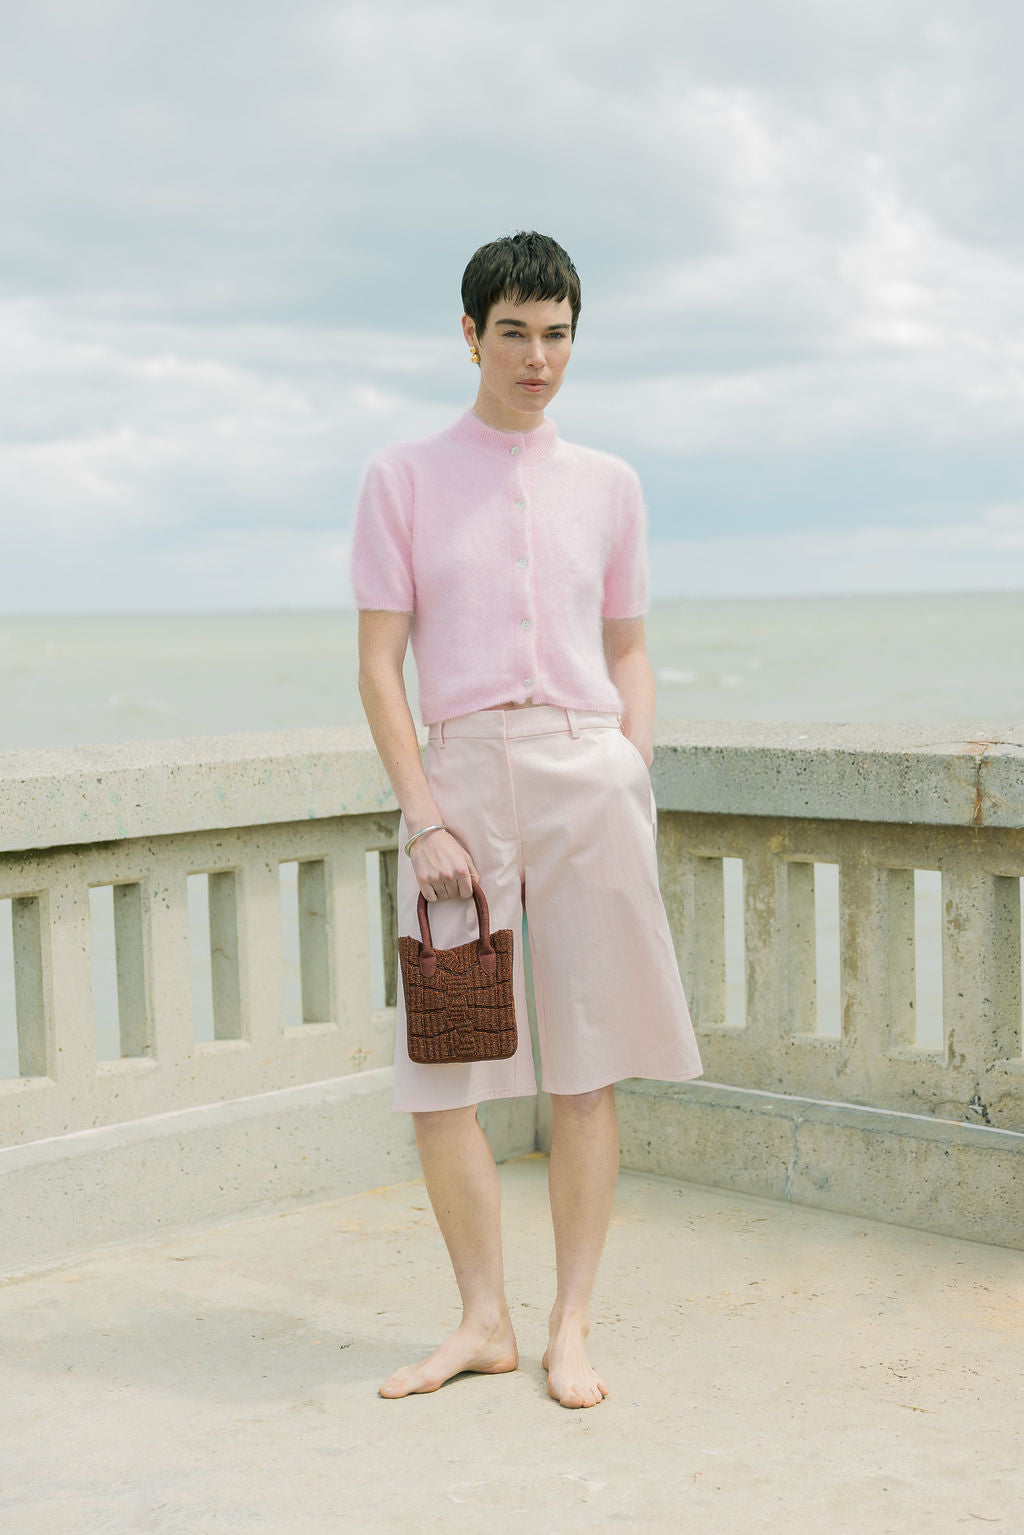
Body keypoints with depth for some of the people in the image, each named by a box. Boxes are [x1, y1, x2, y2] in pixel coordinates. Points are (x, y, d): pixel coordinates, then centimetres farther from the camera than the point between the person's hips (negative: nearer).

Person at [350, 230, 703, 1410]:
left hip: (586, 772, 1)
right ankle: (483, 1321, 15)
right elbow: (377, 664, 2)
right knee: (435, 1072, -1)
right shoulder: (404, 477, 6)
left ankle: (571, 1325, 12)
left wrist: (634, 783, 5)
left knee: (586, 1068, 2)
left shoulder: (606, 484, 13)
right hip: (458, 772, -1)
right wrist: (425, 817, -7)